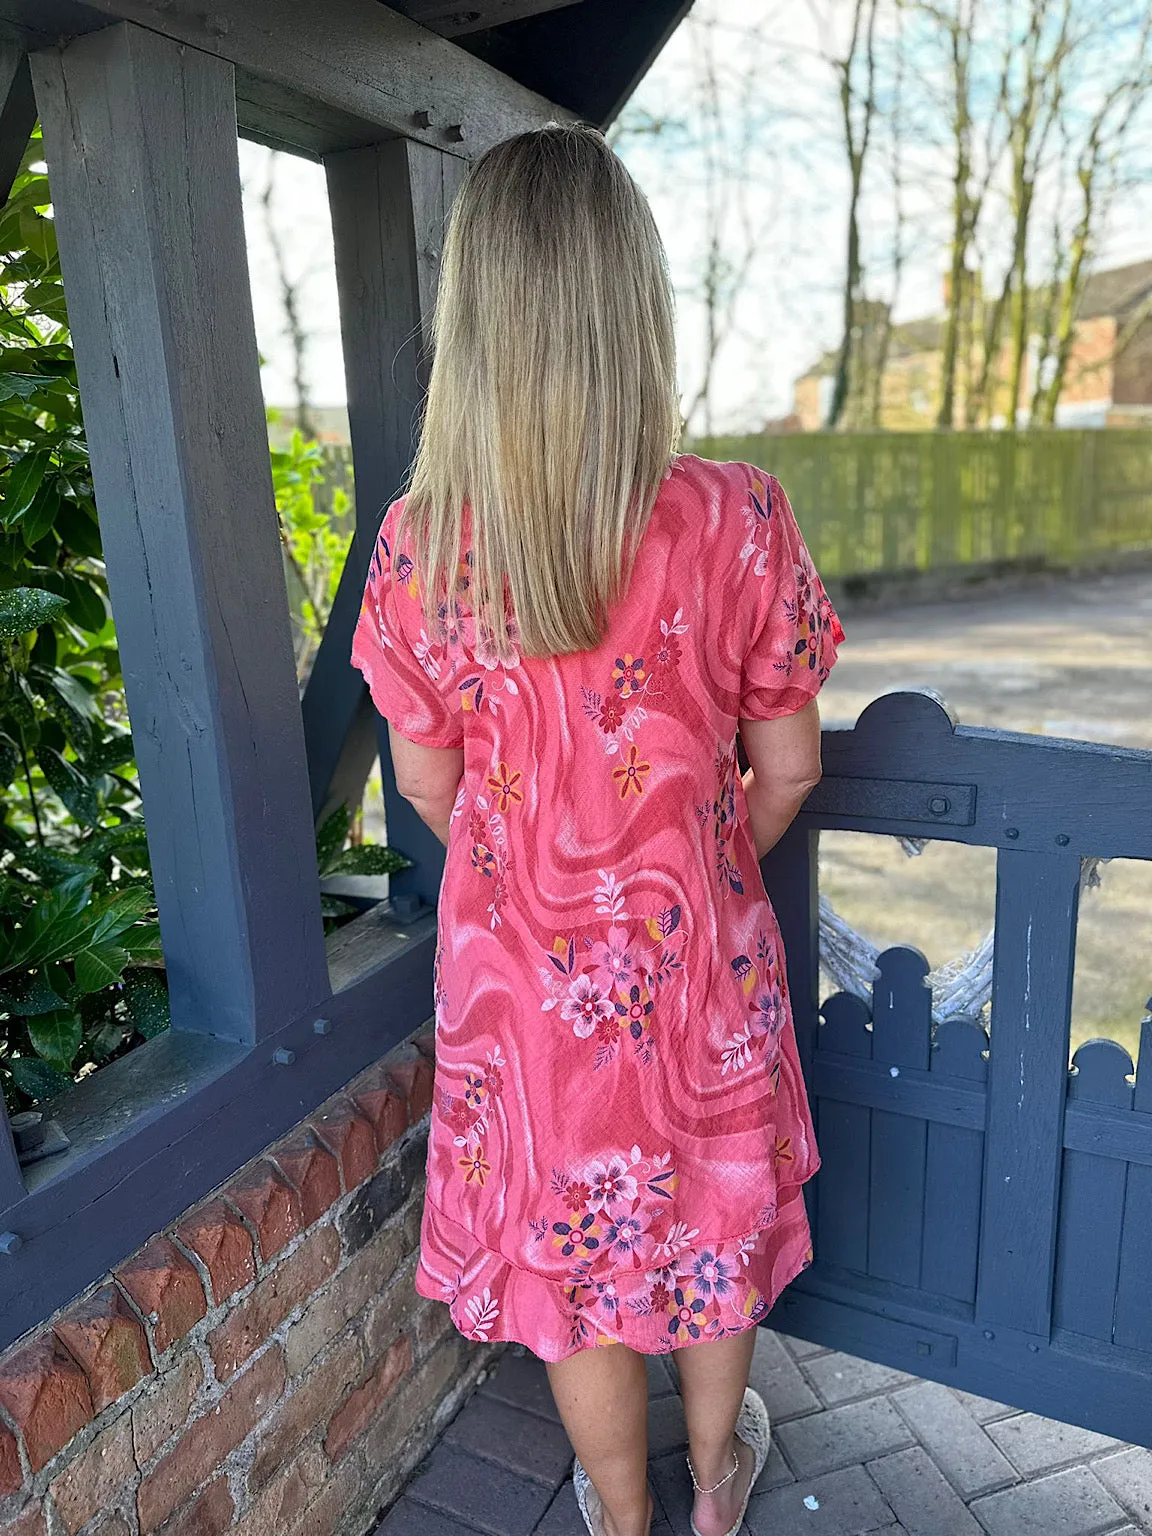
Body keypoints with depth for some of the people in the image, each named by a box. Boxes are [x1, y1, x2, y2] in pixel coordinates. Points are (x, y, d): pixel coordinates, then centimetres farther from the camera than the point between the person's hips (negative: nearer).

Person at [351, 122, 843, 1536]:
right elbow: (786, 770, -8)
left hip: (522, 972, 1)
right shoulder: (734, 522, -19)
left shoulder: (421, 543, -16)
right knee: (713, 1216, 26)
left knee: (565, 1242, 23)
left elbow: (427, 788, -5)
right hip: (695, 960, 0)